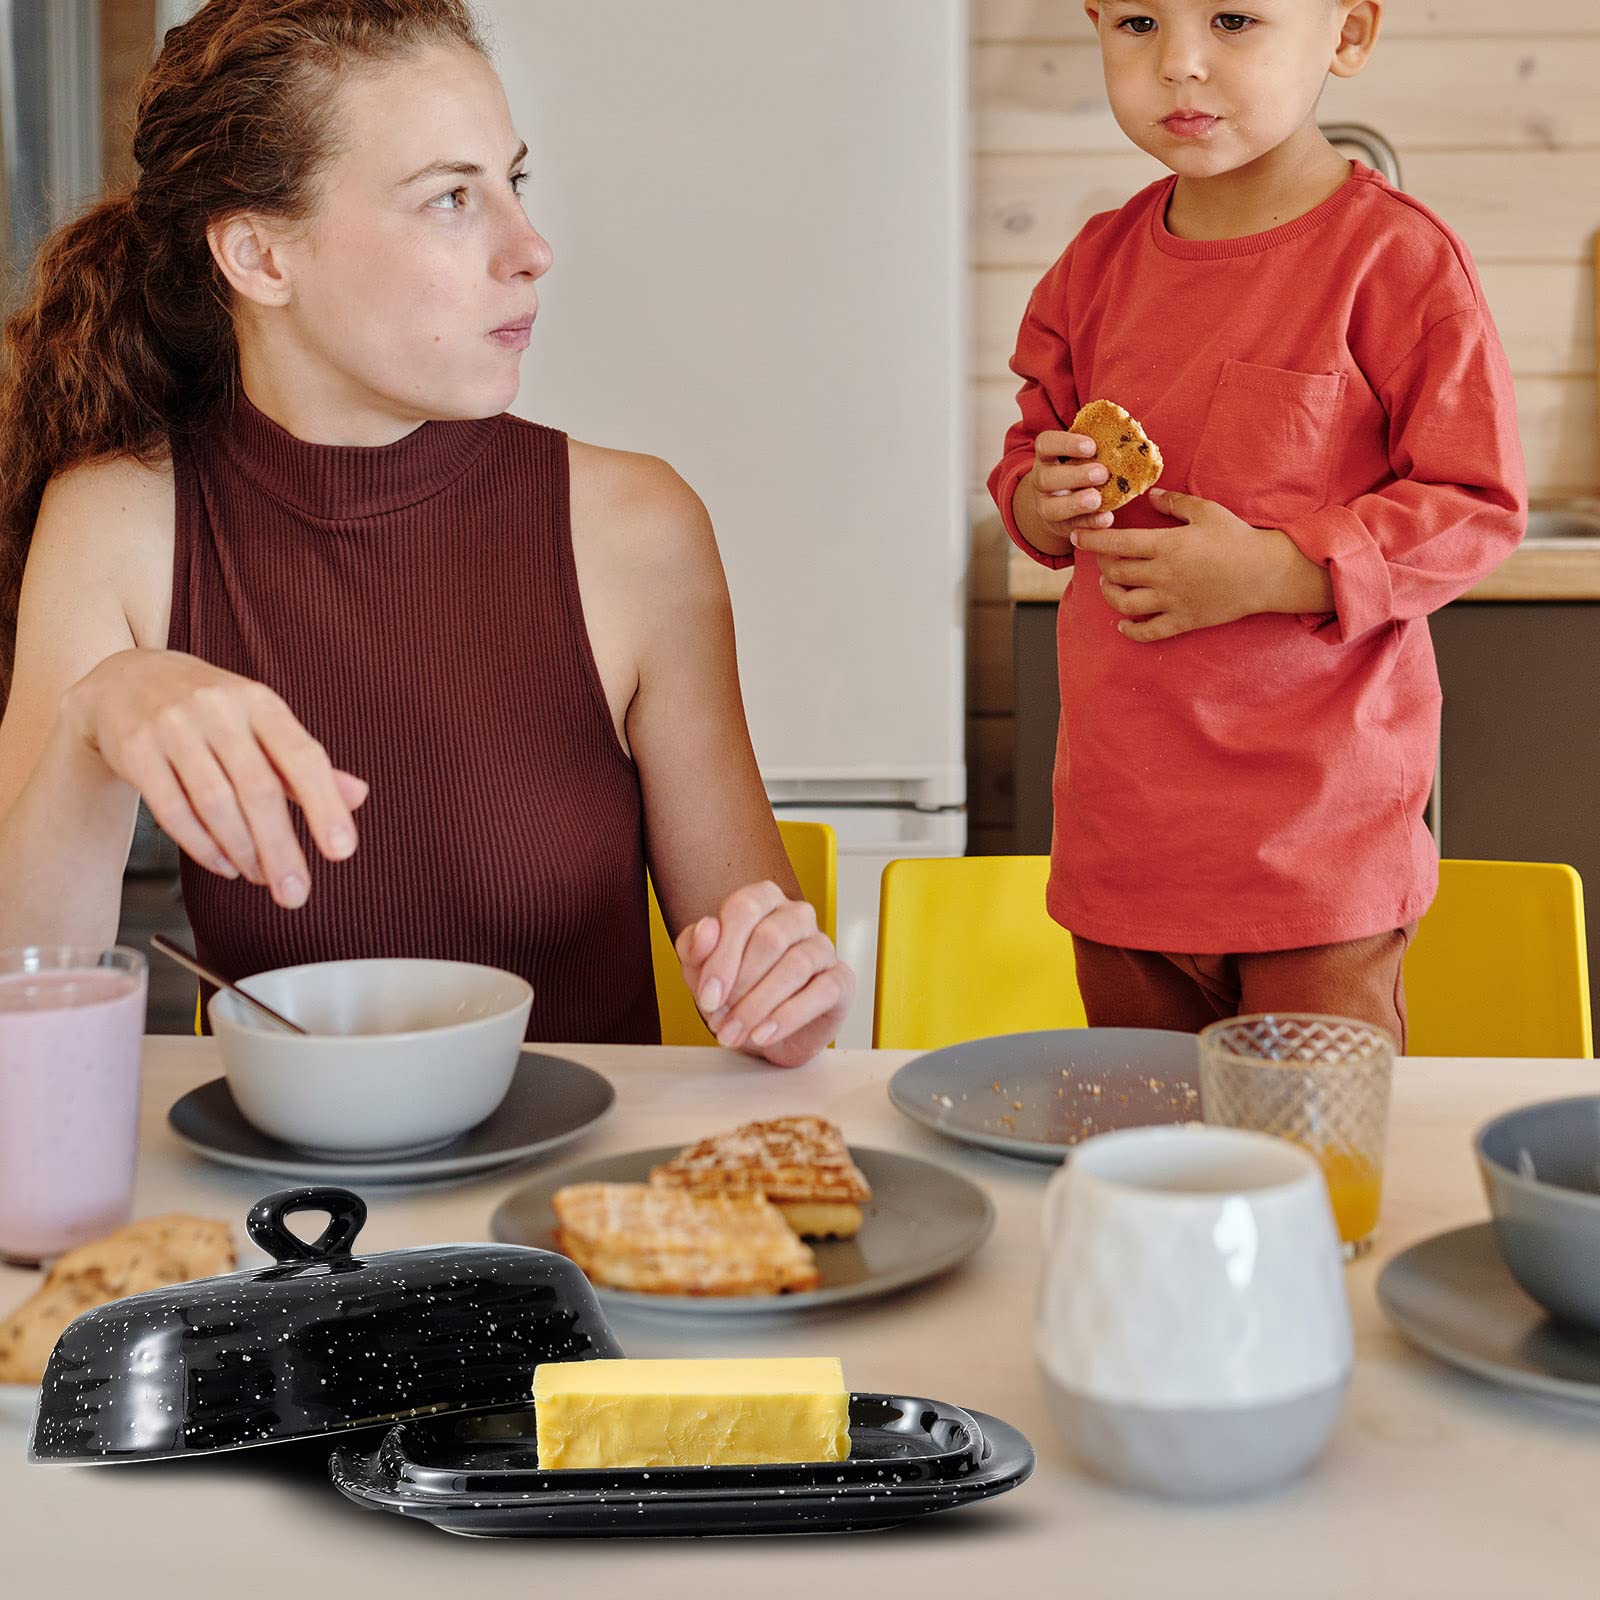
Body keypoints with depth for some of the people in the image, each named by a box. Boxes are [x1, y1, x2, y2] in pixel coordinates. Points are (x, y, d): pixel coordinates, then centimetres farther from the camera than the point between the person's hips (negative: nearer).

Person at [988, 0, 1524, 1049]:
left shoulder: (1397, 258, -11)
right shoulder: (1100, 264, 7)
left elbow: (1477, 509, -11)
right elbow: (1032, 443, 20)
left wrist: (1273, 572, -21)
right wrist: (1041, 499, -4)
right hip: (1122, 824, 6)